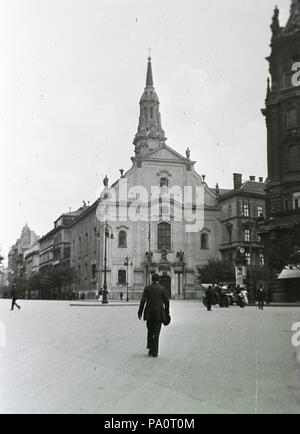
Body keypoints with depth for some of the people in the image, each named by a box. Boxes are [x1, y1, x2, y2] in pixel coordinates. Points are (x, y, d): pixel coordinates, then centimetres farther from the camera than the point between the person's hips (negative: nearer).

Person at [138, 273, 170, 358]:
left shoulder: (147, 288, 1)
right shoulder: (162, 288, 0)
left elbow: (143, 301, -4)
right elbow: (166, 301, 0)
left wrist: (140, 312, 0)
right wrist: (167, 312, 11)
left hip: (149, 313, 1)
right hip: (159, 313, -1)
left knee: (150, 331, 18)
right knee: (156, 333, 1)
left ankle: (150, 349, 11)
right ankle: (154, 352, -3)